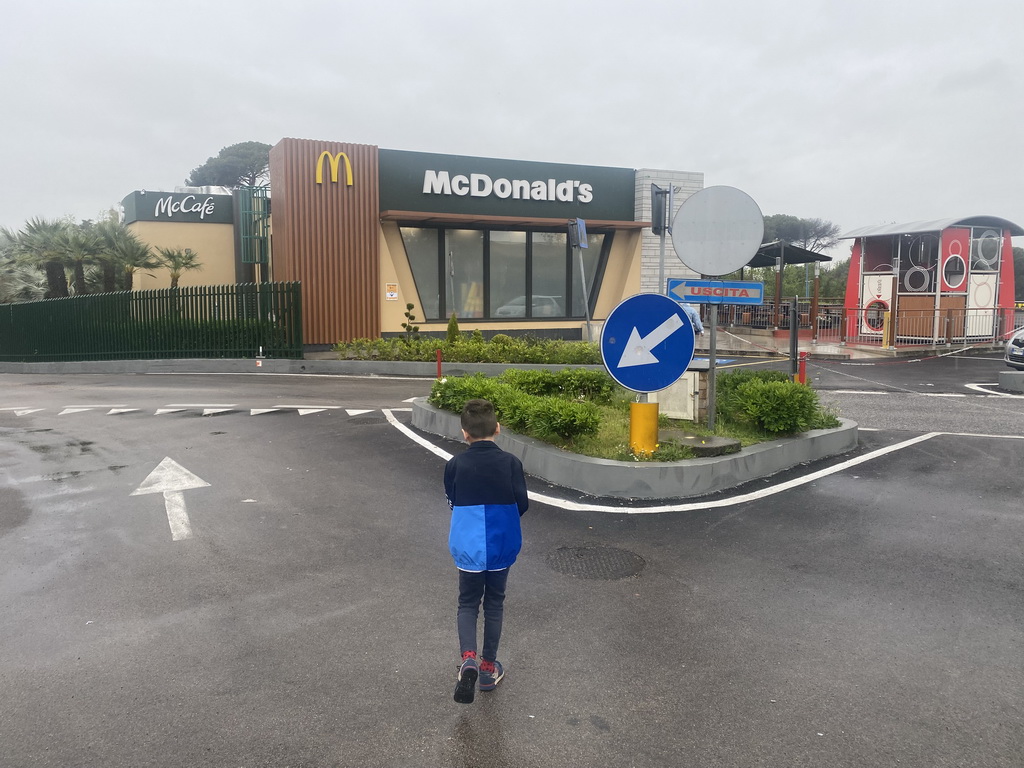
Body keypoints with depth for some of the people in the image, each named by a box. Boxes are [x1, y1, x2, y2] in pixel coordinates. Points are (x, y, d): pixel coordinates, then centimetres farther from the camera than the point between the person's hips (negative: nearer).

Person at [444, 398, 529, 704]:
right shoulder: (510, 463, -12)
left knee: (468, 604, 16)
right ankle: (488, 667, 28)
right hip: (502, 547, 1)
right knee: (494, 604, 18)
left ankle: (468, 659, -6)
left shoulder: (455, 465, -11)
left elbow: (452, 503, 1)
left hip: (468, 547, 0)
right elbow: (522, 504, -7)